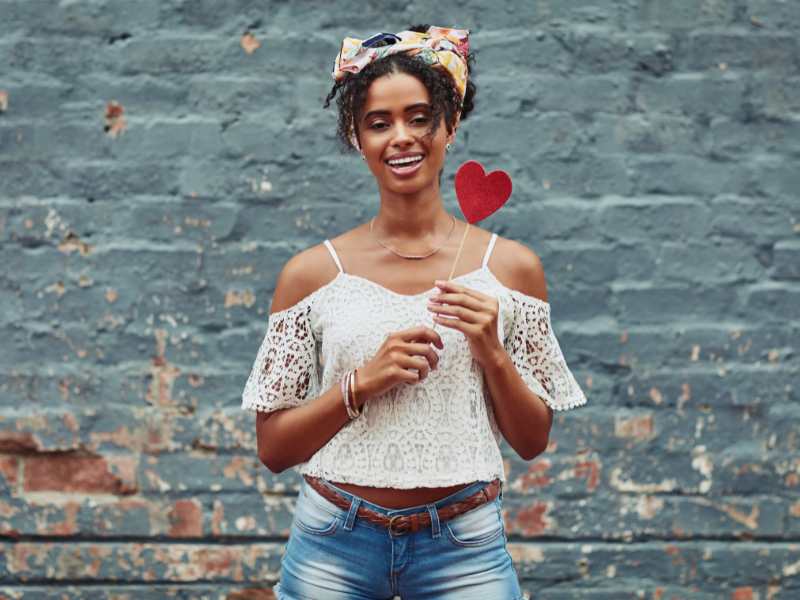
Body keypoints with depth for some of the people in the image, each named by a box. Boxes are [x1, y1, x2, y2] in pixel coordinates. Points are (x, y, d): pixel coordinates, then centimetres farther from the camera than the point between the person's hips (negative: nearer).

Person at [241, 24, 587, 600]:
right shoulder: (313, 273, -2)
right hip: (333, 546, 0)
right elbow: (273, 449, -1)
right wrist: (363, 381, -15)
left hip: (464, 549, 0)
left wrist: (492, 353, -13)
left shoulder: (511, 267, -1)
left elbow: (533, 441, 4)